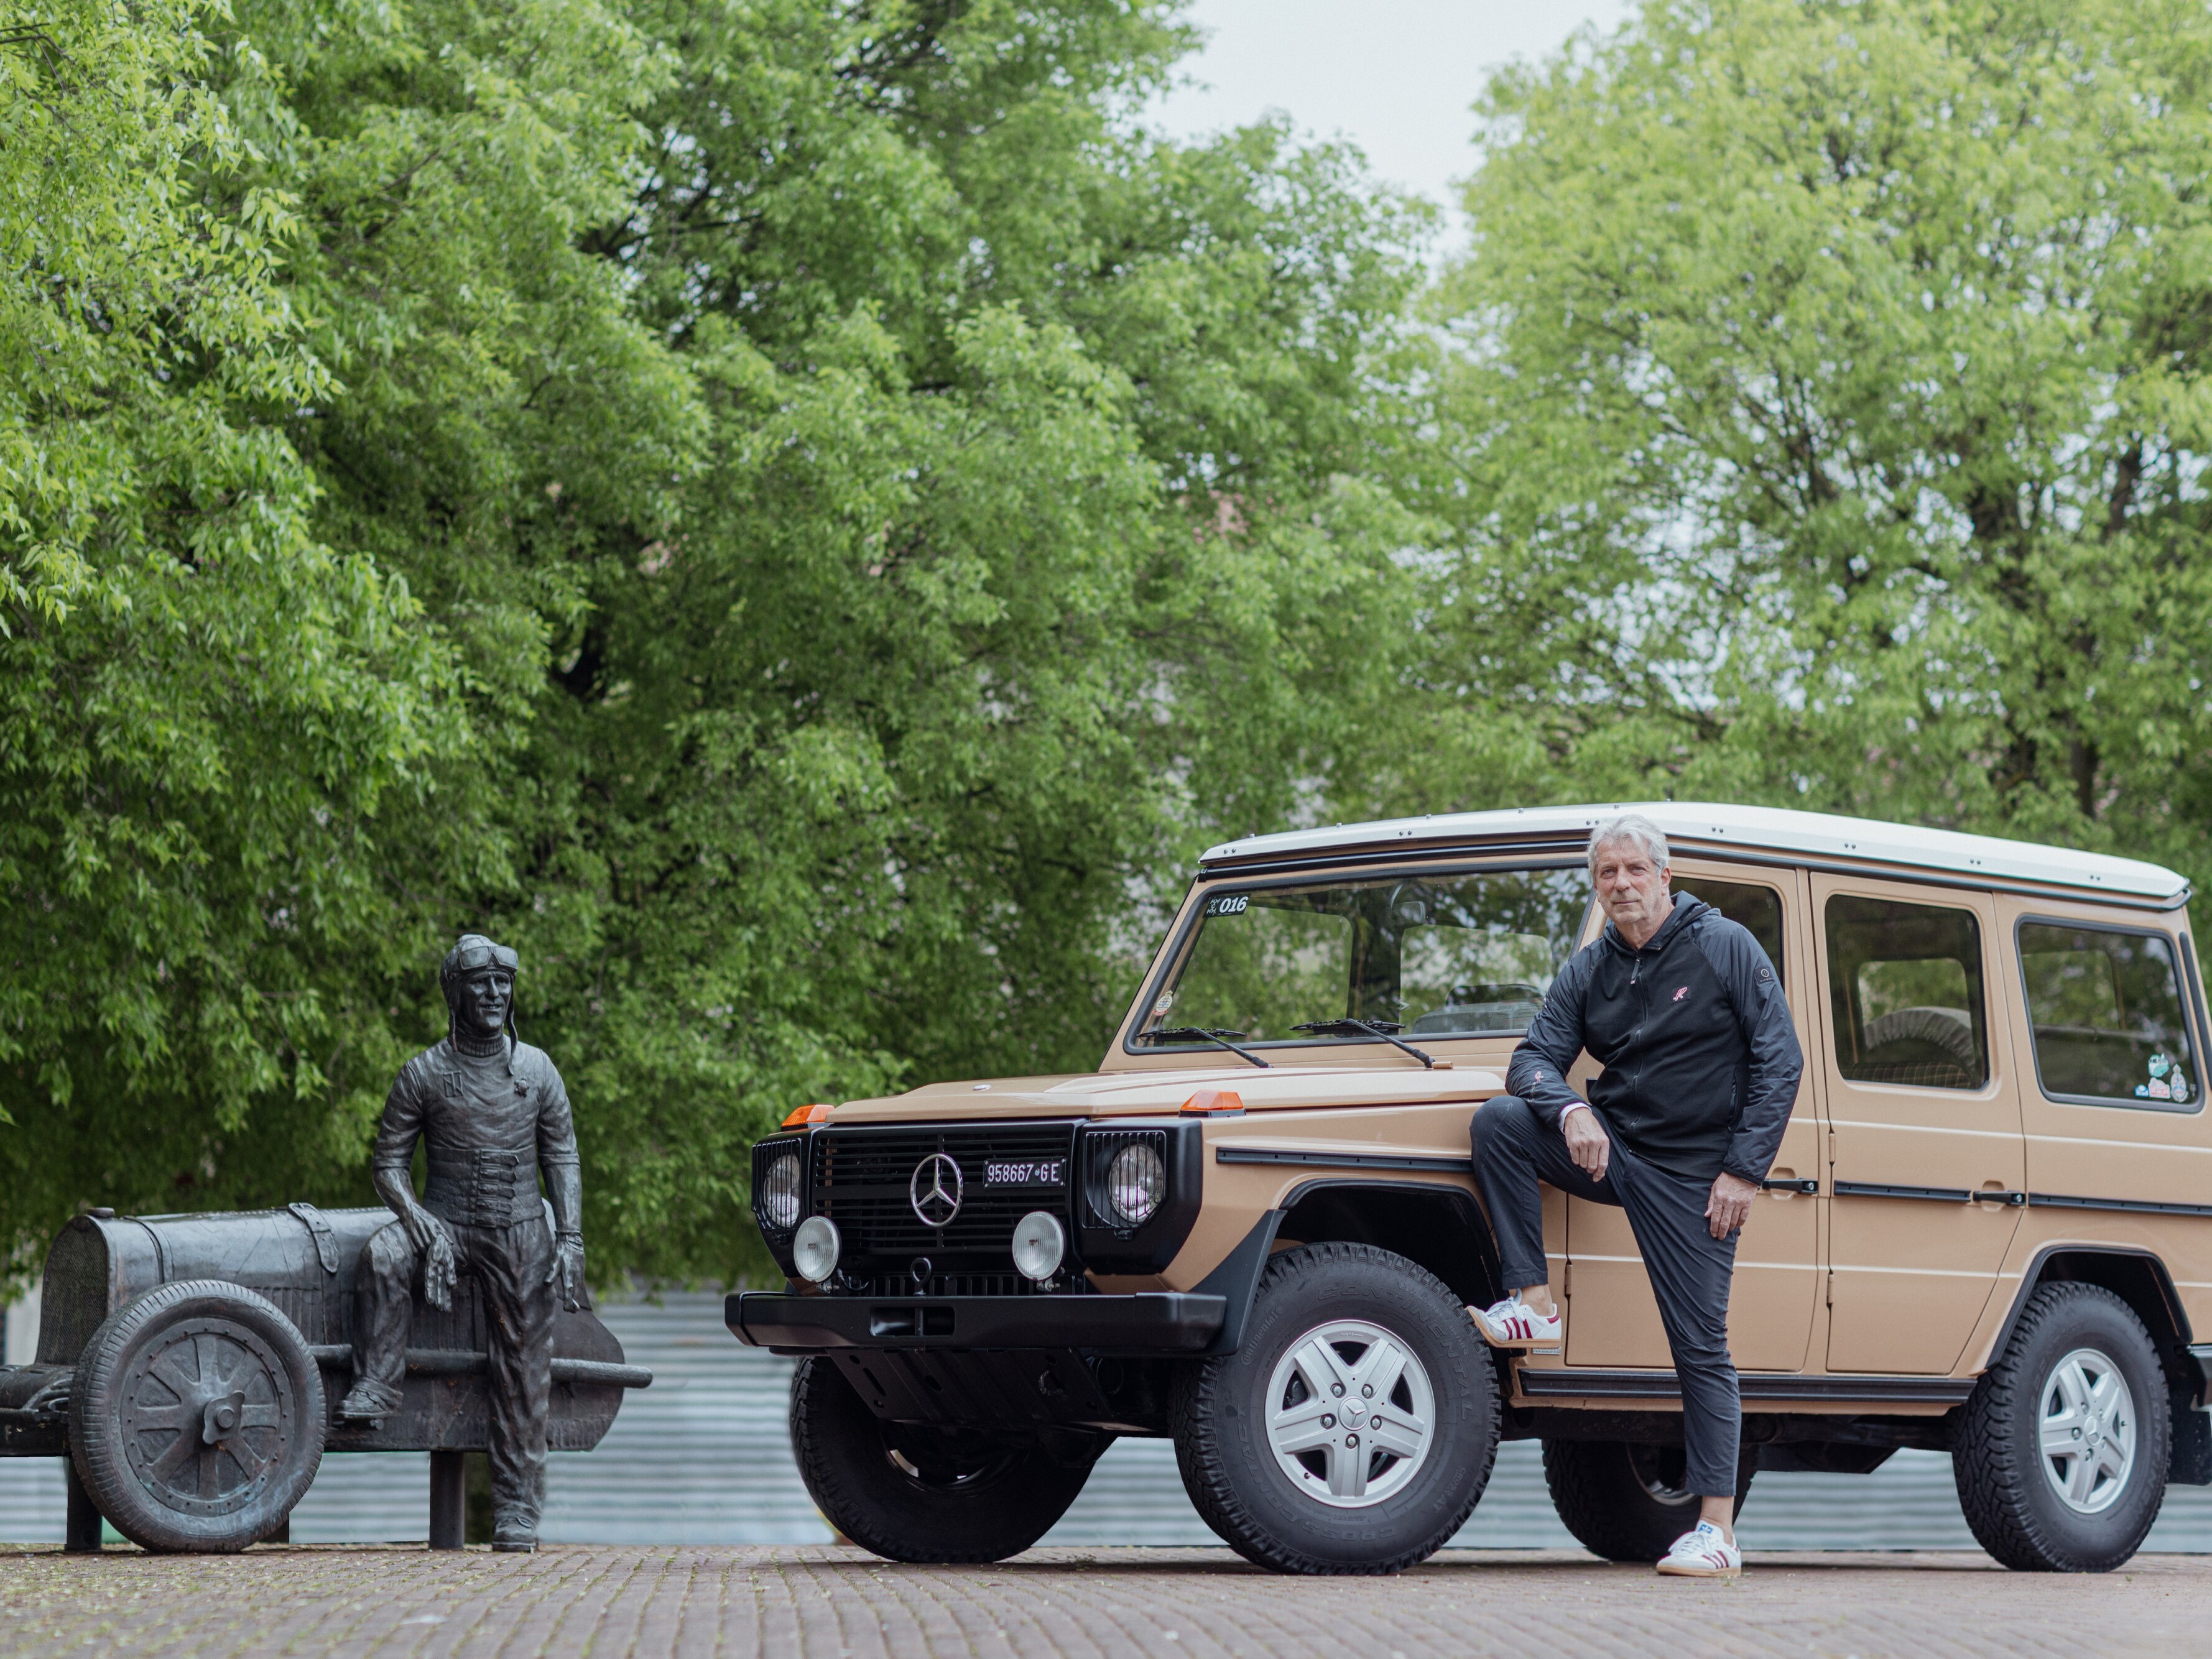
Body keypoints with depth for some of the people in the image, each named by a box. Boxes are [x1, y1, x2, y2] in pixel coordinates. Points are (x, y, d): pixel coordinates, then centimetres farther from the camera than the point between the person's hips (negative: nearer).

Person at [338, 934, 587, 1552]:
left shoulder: (536, 1069, 4)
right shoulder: (424, 1073, -2)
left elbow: (562, 1159, 6)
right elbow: (388, 1161, -1)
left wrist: (570, 1240, -5)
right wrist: (419, 1221, -18)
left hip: (520, 1230, 1)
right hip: (448, 1222, -1)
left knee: (524, 1370, -2)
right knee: (382, 1254, -33)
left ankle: (517, 1507, 2)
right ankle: (377, 1385, -26)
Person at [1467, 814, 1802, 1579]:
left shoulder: (1725, 948, -6)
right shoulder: (1588, 970, 6)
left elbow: (1780, 1061, -7)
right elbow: (1535, 1057, 1)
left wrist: (1744, 1170, -13)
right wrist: (1571, 1112, -22)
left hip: (1694, 1173, -4)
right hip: (1609, 1147, 4)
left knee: (1701, 1344, -6)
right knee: (1498, 1121, -19)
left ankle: (1718, 1530, -3)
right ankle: (1535, 1305, -16)